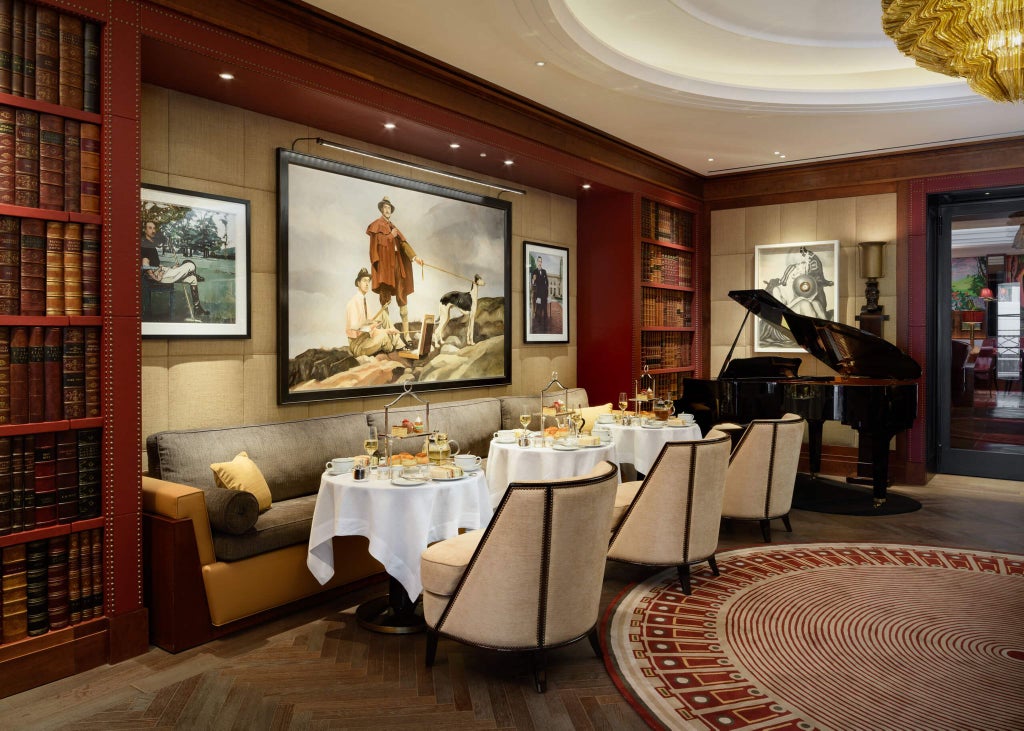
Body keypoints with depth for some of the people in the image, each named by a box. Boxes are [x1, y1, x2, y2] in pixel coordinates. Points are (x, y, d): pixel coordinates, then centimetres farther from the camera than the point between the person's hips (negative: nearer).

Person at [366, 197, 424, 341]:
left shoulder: (393, 227, 22)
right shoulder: (376, 225, 5)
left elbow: (403, 243, 11)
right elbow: (377, 239, -13)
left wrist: (415, 256, 0)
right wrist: (391, 235, -4)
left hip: (397, 264, 6)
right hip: (384, 264, -6)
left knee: (402, 298, 0)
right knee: (385, 298, -7)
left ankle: (406, 332, -1)